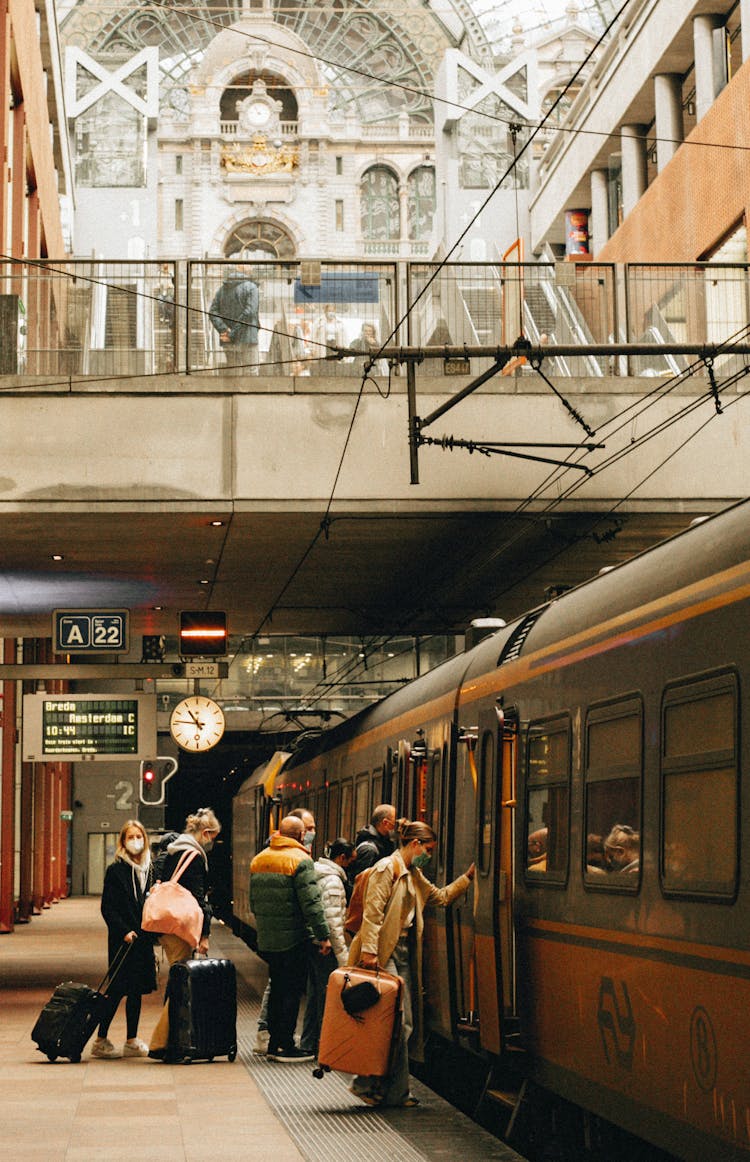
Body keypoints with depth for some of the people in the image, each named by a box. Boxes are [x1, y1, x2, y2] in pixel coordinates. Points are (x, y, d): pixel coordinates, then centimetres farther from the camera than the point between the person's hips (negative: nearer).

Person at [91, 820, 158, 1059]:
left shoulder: (148, 869, 11)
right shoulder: (115, 870, -5)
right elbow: (107, 907, -8)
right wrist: (124, 931, -18)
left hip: (143, 938, 6)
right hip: (122, 939, -6)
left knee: (137, 989, 8)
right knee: (118, 989, -6)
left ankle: (132, 1041, 13)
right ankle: (101, 1040, 2)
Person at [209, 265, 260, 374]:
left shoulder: (221, 290, 12)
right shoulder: (250, 287, -3)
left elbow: (212, 313, 1)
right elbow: (249, 313, -14)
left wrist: (223, 330, -9)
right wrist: (233, 334, -13)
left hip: (228, 344, 5)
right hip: (246, 340, -5)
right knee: (251, 373, -3)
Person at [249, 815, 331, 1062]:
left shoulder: (259, 859, 11)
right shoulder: (300, 860, -13)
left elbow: (253, 900, 18)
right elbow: (311, 903, -18)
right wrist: (323, 935, -14)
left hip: (266, 939, 7)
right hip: (293, 939, -7)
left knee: (277, 989, 15)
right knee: (292, 991, -1)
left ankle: (273, 1043, 18)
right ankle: (286, 1046, 0)